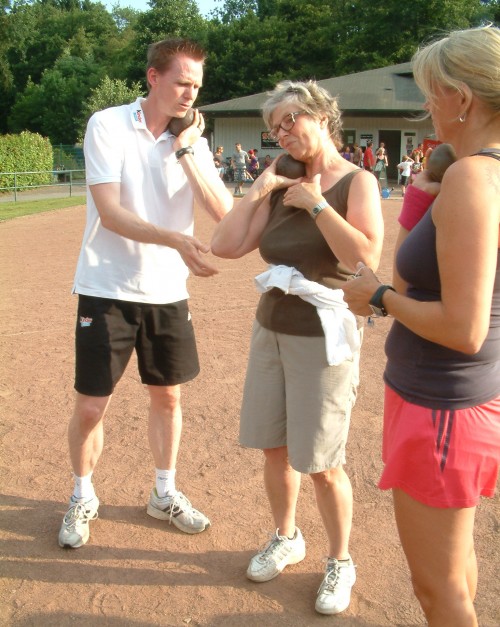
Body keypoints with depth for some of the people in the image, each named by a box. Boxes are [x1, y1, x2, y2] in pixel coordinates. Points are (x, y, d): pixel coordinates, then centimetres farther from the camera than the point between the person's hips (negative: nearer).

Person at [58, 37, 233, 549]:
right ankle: (82, 498, 29)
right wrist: (176, 240, -30)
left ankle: (164, 493, 34)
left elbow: (224, 213, -8)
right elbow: (110, 213, -18)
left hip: (168, 294, 4)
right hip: (107, 290, -4)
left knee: (168, 395, 13)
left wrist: (185, 151, -15)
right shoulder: (108, 125, -8)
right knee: (90, 405, 4)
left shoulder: (193, 142, 3)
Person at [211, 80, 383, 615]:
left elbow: (365, 256, -23)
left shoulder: (356, 181, -6)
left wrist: (316, 203, -17)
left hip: (323, 337, -5)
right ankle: (286, 539, 38)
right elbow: (225, 246, 1)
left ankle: (340, 562, 25)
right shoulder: (282, 188, 8)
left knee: (321, 464, 1)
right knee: (273, 447, 14)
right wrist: (258, 190, -2)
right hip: (271, 329, 6)